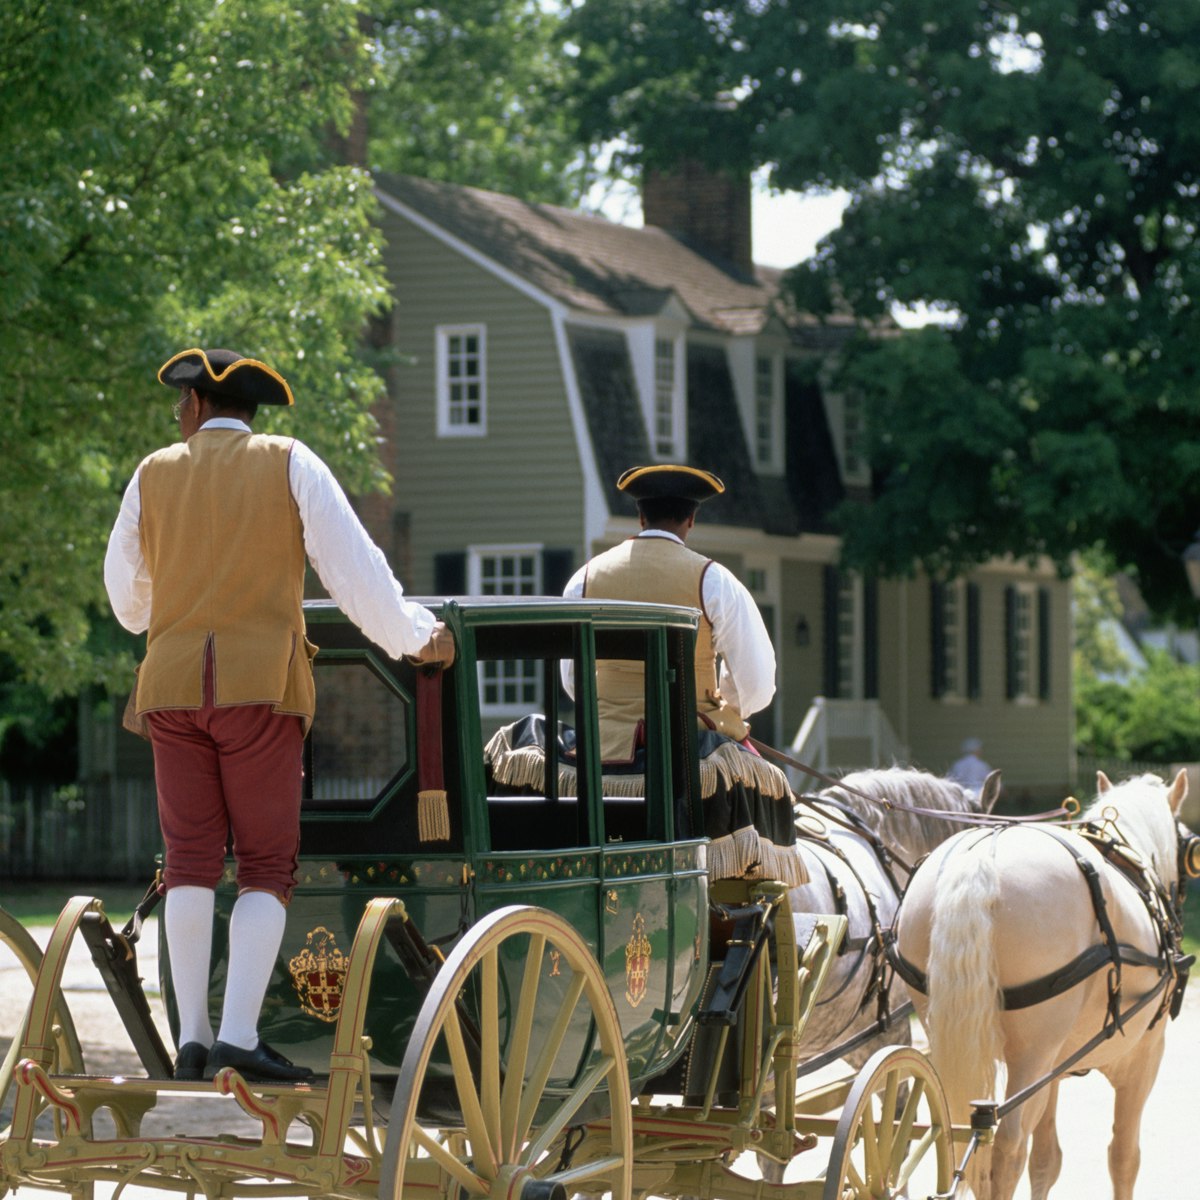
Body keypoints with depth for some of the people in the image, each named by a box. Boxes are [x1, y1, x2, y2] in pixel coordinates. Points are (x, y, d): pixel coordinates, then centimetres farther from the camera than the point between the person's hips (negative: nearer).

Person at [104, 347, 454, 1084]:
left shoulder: (156, 475, 12)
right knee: (267, 865, -1)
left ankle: (193, 1036, -3)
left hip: (173, 684, 3)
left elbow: (126, 589, 24)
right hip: (261, 683, -3)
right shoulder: (290, 464, 5)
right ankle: (239, 1036, -15)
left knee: (191, 861, 5)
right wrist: (414, 636, 12)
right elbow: (352, 563, 0)